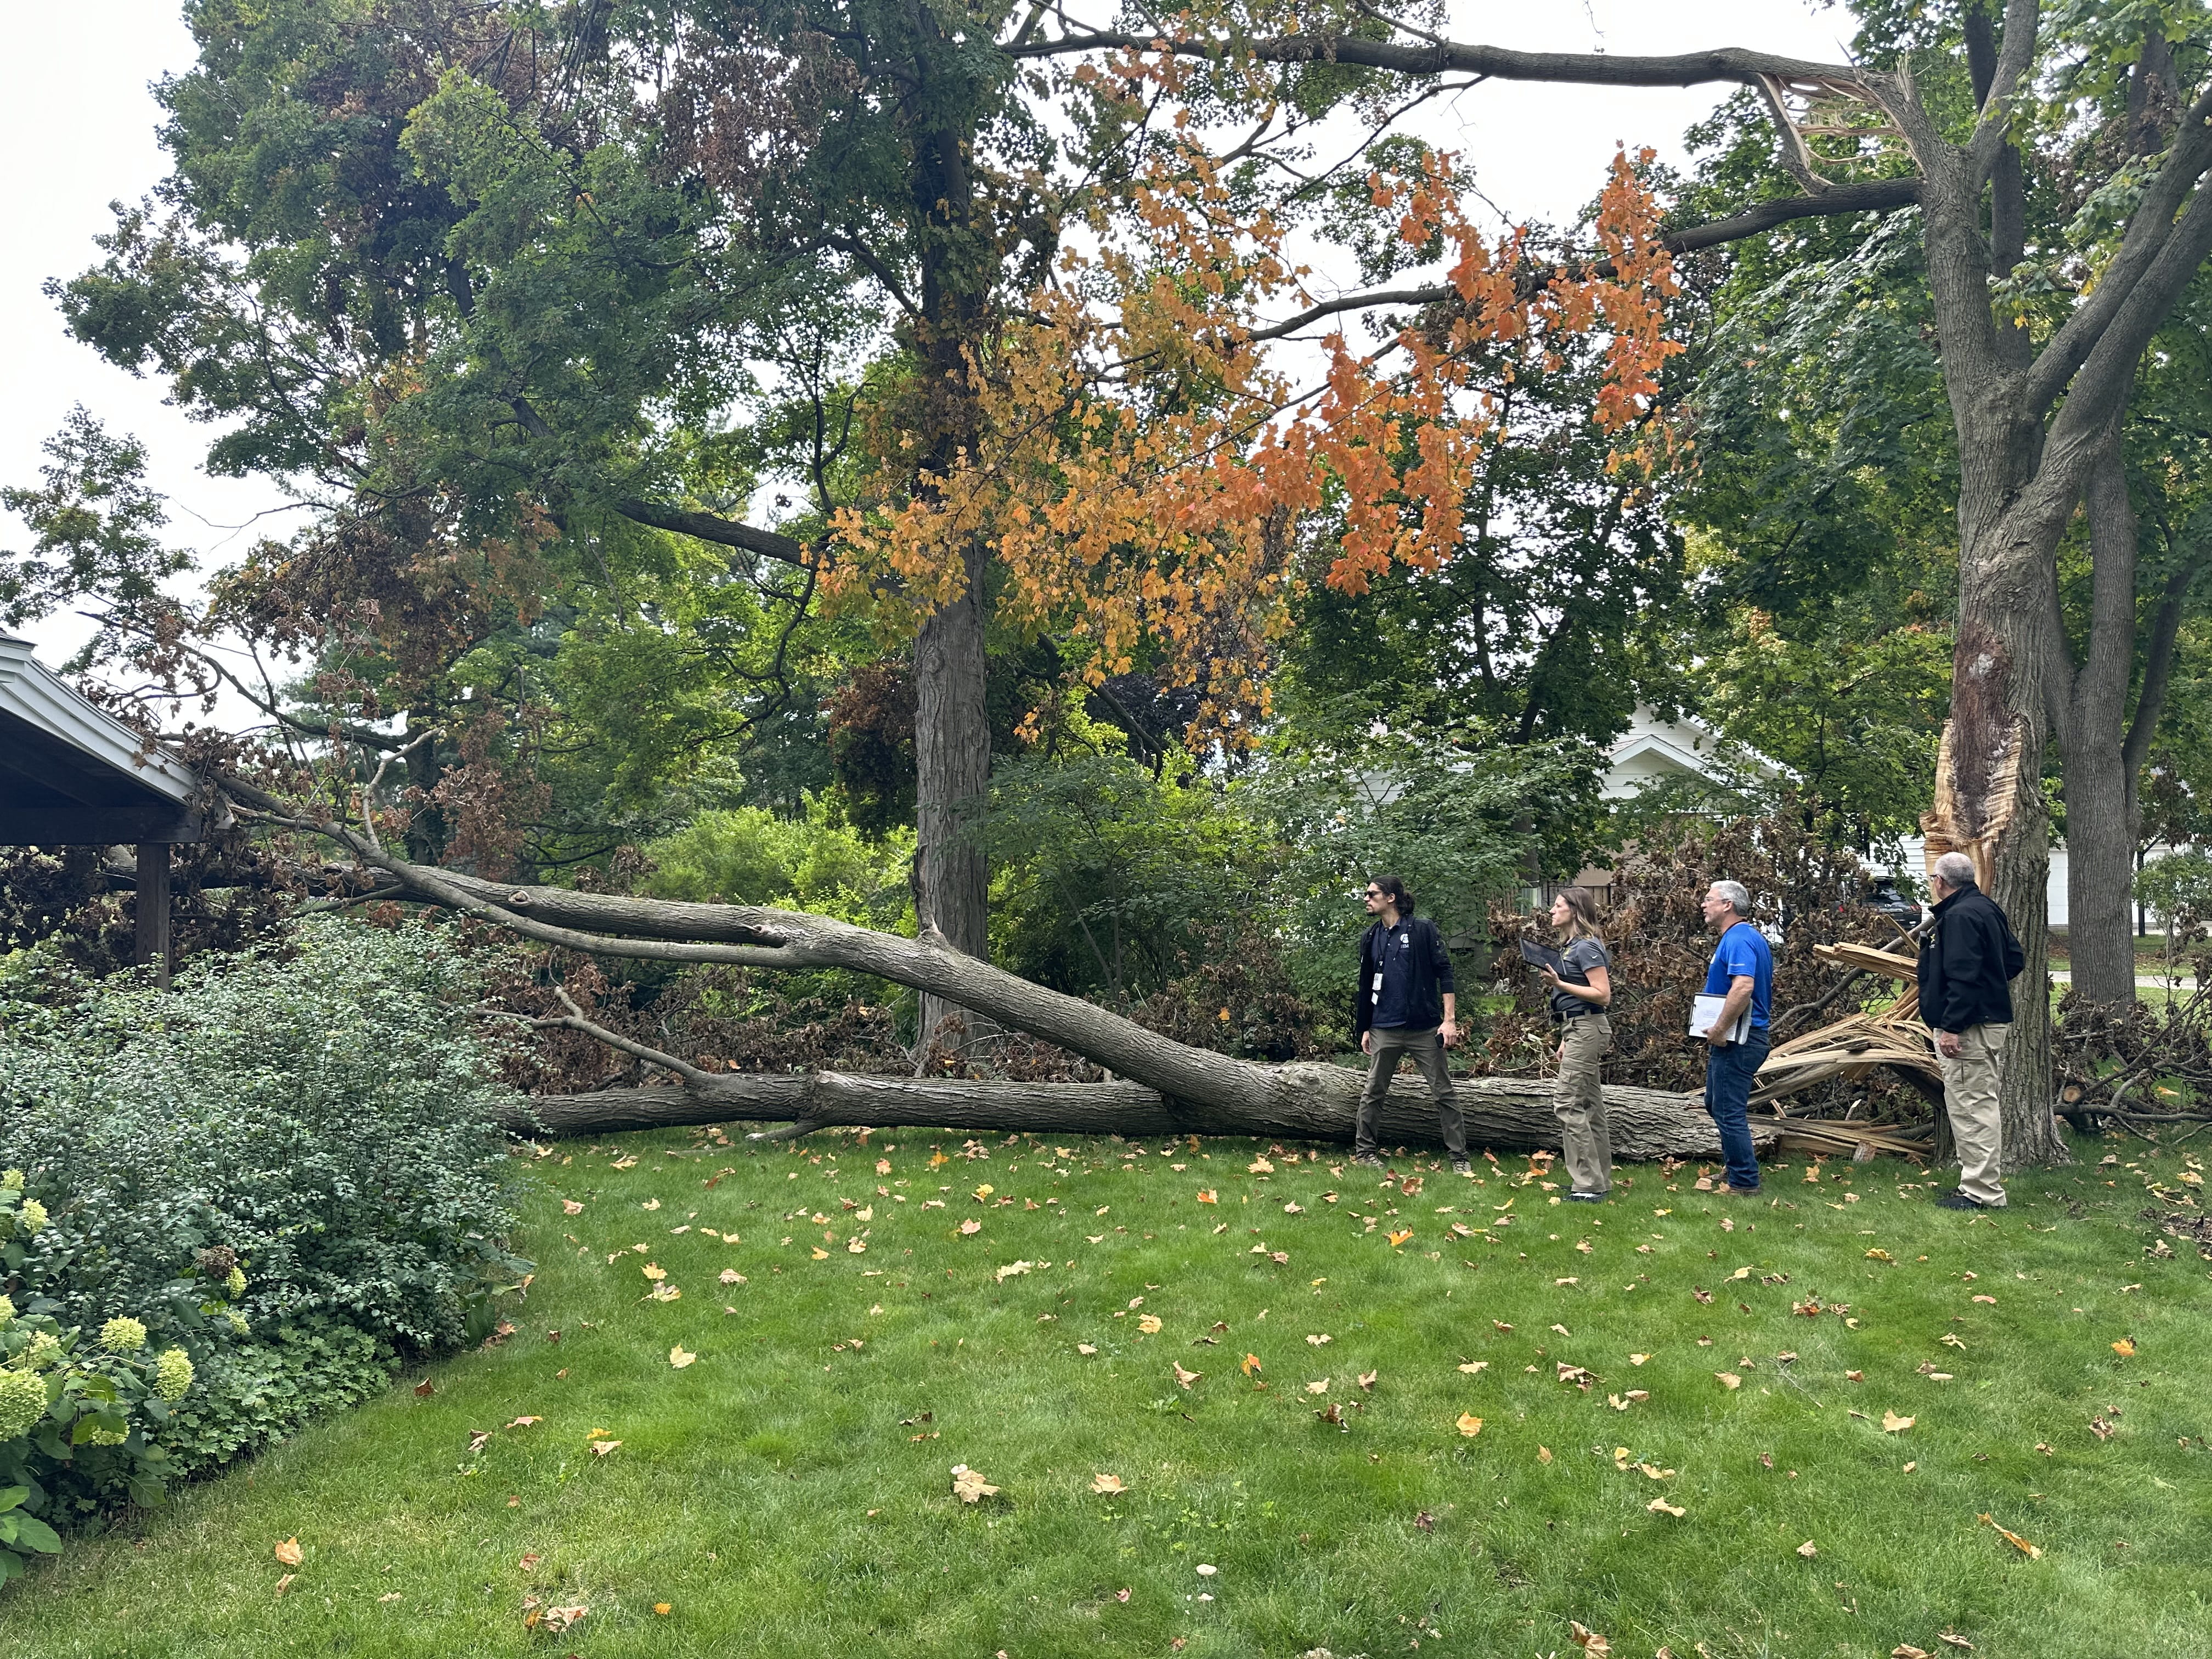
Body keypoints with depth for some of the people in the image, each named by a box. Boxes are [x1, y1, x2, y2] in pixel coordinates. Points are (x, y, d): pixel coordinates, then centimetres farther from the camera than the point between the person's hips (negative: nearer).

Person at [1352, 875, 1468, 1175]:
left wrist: (1449, 1020, -11)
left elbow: (1445, 972, -5)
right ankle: (1364, 1151, 20)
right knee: (1372, 1093, 8)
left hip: (1425, 1029, -4)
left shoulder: (1423, 929, -4)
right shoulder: (1370, 937, 10)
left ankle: (1459, 1158, 9)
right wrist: (1364, 1029, 16)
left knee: (1443, 1093, 1)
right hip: (1385, 1031, 4)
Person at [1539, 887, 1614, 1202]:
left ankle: (1588, 1184, -9)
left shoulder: (1587, 948, -14)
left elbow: (1603, 995, -20)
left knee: (1567, 1103, -11)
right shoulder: (1572, 947, 16)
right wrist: (1566, 1041, 20)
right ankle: (1599, 1180, 18)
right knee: (1589, 1107, 12)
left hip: (1587, 1030, -10)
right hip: (1578, 1030, 10)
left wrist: (1560, 984, -23)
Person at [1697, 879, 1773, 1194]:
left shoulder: (1738, 940, -19)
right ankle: (1739, 1168, 30)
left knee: (1729, 1111, -4)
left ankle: (1744, 1182, 4)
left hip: (1737, 1042, -11)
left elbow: (1743, 987, -33)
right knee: (1717, 1104, 21)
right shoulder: (1751, 938, 16)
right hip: (1739, 1039, 11)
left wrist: (1719, 1029, -26)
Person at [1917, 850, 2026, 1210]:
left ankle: (1982, 1193, -5)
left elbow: (1963, 977, -25)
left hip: (1970, 1028, -11)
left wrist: (1951, 1026, -25)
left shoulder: (1960, 916, -18)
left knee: (1971, 1107, -8)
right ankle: (1976, 1185, 24)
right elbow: (2015, 959, 22)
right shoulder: (1987, 908, 15)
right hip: (1993, 1017, 11)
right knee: (1979, 1104, 16)